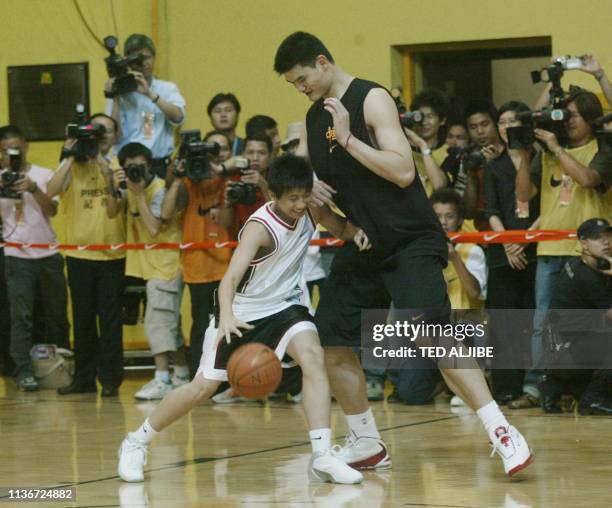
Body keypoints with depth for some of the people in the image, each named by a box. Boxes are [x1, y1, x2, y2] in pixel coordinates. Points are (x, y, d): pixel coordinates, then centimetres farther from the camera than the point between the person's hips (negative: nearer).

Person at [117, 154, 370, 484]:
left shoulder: (312, 211, -11)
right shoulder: (261, 227, -29)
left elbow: (342, 228, 8)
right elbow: (231, 277, -40)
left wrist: (356, 232, -17)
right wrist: (227, 316, -59)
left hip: (283, 305, 4)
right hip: (242, 311, -4)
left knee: (313, 357, -24)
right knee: (203, 386, 1)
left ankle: (322, 457, -25)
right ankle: (136, 444, 22)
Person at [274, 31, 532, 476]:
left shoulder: (371, 99, -12)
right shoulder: (316, 117, 10)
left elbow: (404, 172, -22)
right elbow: (319, 180, 21)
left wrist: (348, 139, -26)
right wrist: (312, 195, -2)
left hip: (410, 242, -8)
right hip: (363, 246, 8)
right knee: (332, 342, 4)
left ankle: (501, 432, -22)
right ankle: (367, 445, 18)